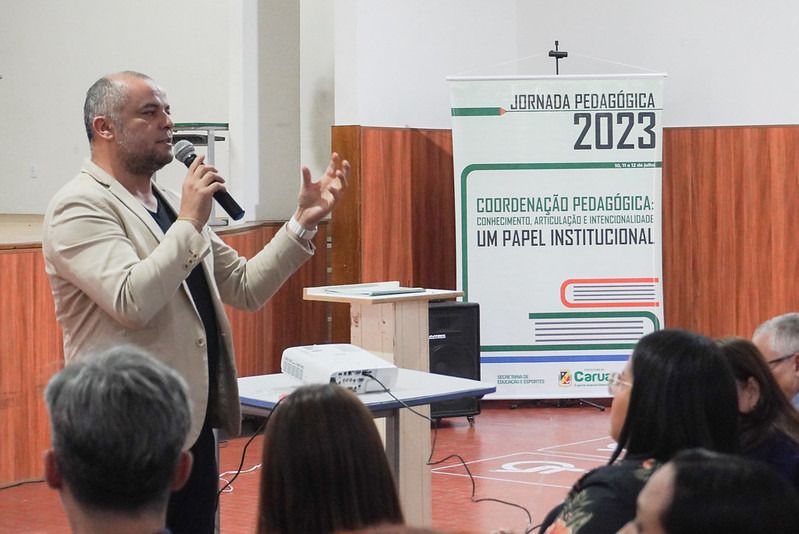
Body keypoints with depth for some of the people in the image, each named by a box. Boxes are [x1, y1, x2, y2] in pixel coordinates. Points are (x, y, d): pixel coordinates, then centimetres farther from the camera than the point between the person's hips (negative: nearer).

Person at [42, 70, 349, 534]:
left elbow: (245, 287, 15)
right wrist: (190, 222, -19)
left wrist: (305, 221, 7)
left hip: (195, 424, 8)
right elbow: (133, 302, -25)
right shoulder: (80, 206, -11)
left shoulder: (172, 203, 15)